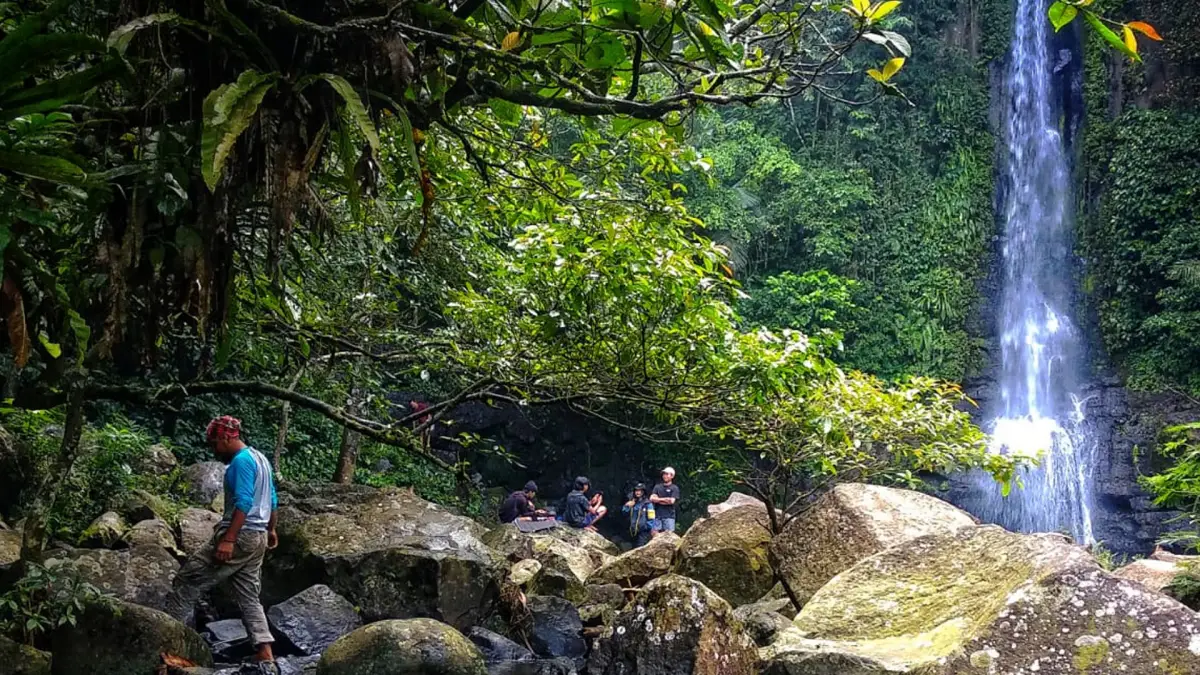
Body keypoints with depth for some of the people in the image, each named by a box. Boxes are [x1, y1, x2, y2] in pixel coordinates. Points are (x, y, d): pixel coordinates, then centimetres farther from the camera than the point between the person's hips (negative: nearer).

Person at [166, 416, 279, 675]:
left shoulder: (241, 461, -13)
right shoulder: (260, 458, 17)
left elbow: (243, 503, -22)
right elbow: (272, 500, 24)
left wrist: (228, 539, -27)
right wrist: (271, 530, 34)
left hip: (239, 536, -10)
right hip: (256, 538, 10)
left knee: (187, 581, -2)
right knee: (250, 598, 8)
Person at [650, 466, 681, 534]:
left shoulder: (674, 488, 4)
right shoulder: (657, 487, 15)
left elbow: (671, 501, -8)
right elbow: (651, 498, 2)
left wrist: (658, 500, 0)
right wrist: (664, 499, -7)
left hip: (669, 516, -3)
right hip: (657, 515, 3)